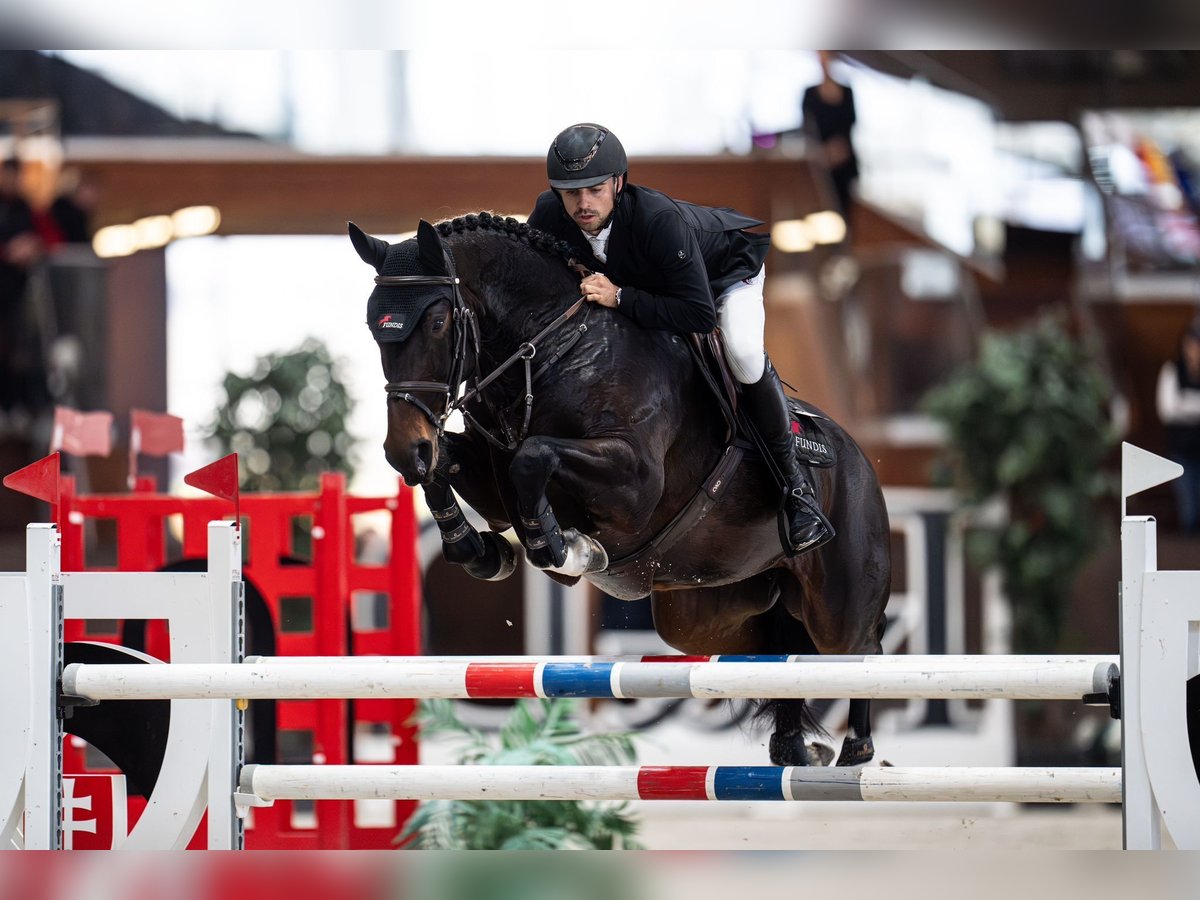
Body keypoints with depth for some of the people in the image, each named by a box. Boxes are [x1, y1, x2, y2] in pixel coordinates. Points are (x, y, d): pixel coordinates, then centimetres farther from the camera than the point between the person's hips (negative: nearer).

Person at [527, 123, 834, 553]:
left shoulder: (658, 220, -45)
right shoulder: (550, 213, -30)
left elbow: (700, 314, -46)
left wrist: (620, 297, -51)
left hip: (726, 267, -6)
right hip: (645, 276, 6)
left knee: (744, 353, -30)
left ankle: (795, 484, -15)